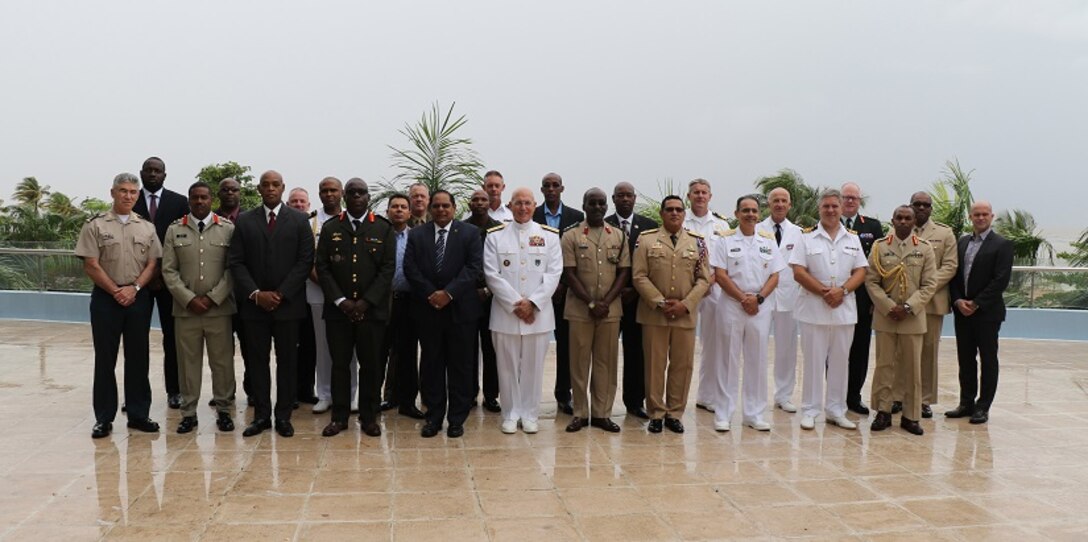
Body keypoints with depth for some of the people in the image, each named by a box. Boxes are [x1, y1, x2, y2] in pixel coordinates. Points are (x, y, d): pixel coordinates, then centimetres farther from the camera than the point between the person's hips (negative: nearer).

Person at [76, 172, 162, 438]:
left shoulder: (147, 227, 8)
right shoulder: (95, 225, 0)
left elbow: (152, 264, 4)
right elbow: (91, 265, -5)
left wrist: (134, 288, -9)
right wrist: (116, 292, -10)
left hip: (139, 297, 2)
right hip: (106, 297, -2)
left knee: (138, 357, 7)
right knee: (105, 358, 3)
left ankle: (138, 414, 15)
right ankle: (104, 418, 11)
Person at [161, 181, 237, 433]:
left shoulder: (228, 229, 3)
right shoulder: (174, 230, 7)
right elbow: (169, 270, 2)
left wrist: (212, 298, -9)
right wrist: (189, 299, -8)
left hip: (219, 309, -1)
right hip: (185, 309, 1)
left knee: (223, 361, 4)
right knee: (188, 362, 6)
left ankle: (223, 410, 15)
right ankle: (188, 412, 15)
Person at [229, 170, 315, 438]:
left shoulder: (299, 220, 3)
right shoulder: (244, 221, 7)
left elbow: (305, 261, -3)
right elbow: (236, 262, 2)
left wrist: (281, 294, -10)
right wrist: (256, 294, -10)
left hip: (288, 303, -1)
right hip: (254, 303, 1)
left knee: (287, 360, 4)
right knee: (258, 360, 5)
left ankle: (283, 416, 12)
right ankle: (261, 415, 13)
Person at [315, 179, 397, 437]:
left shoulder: (384, 228, 3)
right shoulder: (330, 227, 7)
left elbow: (388, 268, -2)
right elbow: (322, 267, 2)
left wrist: (366, 301, -10)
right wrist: (340, 300, -9)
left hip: (372, 309, -1)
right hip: (337, 309, 1)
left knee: (370, 364, 5)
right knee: (340, 364, 6)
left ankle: (369, 416, 16)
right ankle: (339, 416, 17)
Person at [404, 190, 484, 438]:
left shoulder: (470, 233, 3)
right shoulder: (416, 234, 8)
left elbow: (473, 268, -7)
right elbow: (410, 269, 0)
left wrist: (449, 293, -15)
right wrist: (431, 294, -12)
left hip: (460, 309, -2)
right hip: (427, 309, 2)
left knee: (460, 365, 4)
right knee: (431, 364, 7)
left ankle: (457, 418, 13)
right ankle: (433, 416, 16)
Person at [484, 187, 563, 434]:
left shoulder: (550, 235, 5)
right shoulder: (495, 236, 3)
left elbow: (554, 273, -1)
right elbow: (492, 274, -4)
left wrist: (532, 303, -12)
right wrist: (515, 303, -11)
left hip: (538, 312, 0)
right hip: (505, 311, 0)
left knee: (533, 365, 7)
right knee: (508, 365, 6)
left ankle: (530, 414, 18)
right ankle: (510, 414, 18)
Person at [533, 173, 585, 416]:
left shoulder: (576, 217, 5)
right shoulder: (531, 217, 2)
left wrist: (563, 284, -5)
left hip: (565, 289, 1)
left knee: (565, 343, 6)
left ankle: (563, 395, 14)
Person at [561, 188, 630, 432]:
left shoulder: (619, 236, 8)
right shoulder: (571, 236, 0)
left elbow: (624, 273, 4)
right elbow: (570, 274, -4)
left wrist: (606, 302, -8)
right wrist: (591, 303, -12)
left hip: (611, 309, 2)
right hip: (579, 309, -2)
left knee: (606, 362, 6)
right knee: (579, 362, 4)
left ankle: (602, 413, 14)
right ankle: (580, 413, 13)